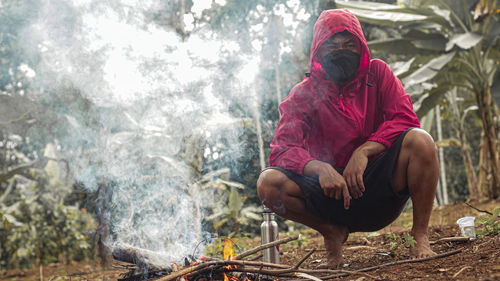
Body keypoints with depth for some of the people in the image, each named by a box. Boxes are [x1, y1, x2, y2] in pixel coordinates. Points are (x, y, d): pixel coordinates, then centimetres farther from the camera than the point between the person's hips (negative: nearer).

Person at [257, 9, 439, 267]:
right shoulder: (304, 94, 0)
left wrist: (364, 151, -24)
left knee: (419, 140, -27)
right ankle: (333, 232, 0)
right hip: (334, 193, 0)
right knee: (269, 183, -25)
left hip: (380, 192, 0)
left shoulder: (377, 73, 4)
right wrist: (318, 167, -32)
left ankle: (420, 236, -11)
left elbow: (405, 118, -8)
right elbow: (282, 148, -11)